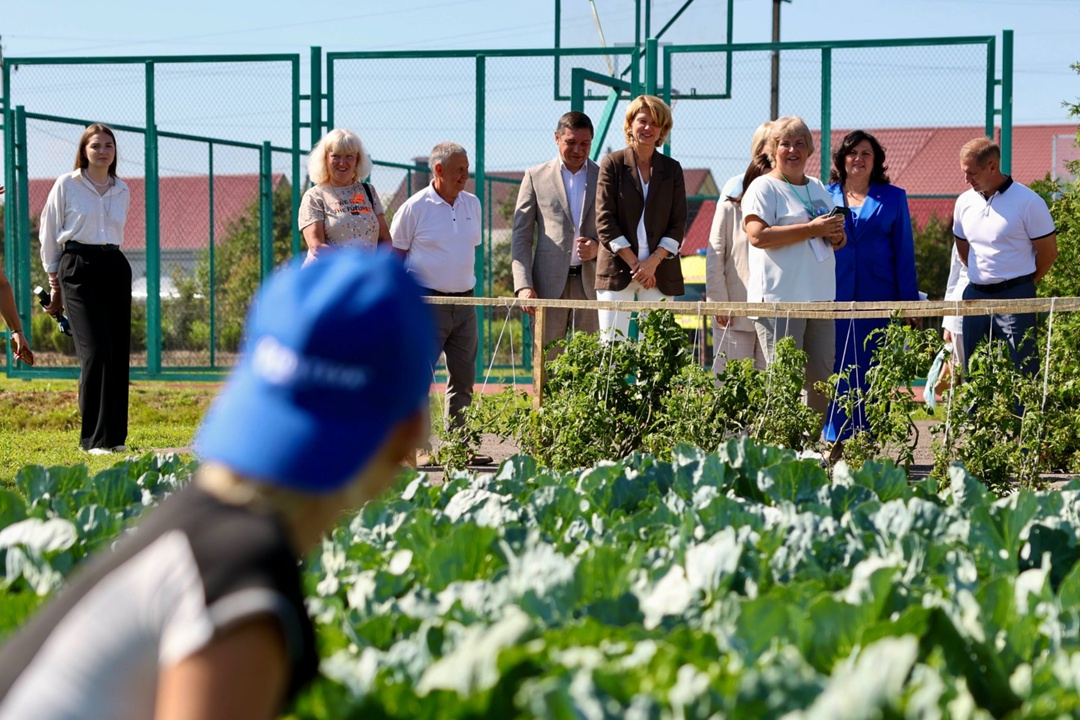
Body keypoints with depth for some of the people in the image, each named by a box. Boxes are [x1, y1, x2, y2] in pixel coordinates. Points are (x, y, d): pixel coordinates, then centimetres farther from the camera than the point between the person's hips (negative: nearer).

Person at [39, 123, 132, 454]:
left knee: (119, 353, 1)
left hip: (115, 268, 5)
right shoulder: (65, 185, 0)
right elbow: (48, 234, 6)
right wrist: (55, 281, 7)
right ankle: (95, 438, -9)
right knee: (96, 351, -14)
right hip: (78, 269, -5)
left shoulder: (122, 191, 12)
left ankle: (116, 435, 9)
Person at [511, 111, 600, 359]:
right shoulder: (536, 177, 9)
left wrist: (598, 246, -10)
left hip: (591, 283, 1)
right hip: (549, 284, -1)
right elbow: (521, 236, 5)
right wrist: (523, 285, -6)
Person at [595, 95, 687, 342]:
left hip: (660, 272, 2)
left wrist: (653, 261, -7)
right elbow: (604, 220, -2)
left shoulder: (671, 169, 11)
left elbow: (678, 223, 7)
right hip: (617, 269, -2)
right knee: (612, 343, -8)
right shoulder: (613, 163, 4)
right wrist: (633, 263, -9)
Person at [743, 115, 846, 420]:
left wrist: (836, 235, 4)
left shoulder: (818, 188, 21)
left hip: (820, 297, 7)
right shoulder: (764, 188, -2)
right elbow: (758, 236, -17)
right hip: (781, 298, -7)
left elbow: (836, 240, 30)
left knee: (821, 377, 5)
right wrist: (812, 229, -16)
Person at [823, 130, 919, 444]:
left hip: (877, 300, -1)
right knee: (836, 372, -1)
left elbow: (904, 251, 7)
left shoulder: (893, 198, 9)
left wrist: (908, 301, 1)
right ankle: (836, 445, 5)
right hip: (835, 298, 1)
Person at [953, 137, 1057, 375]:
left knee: (1022, 373, -6)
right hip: (975, 297, 6)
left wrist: (1023, 283, 5)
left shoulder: (1028, 202, -10)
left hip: (1014, 298, -6)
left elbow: (1049, 252, -4)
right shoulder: (965, 202, 7)